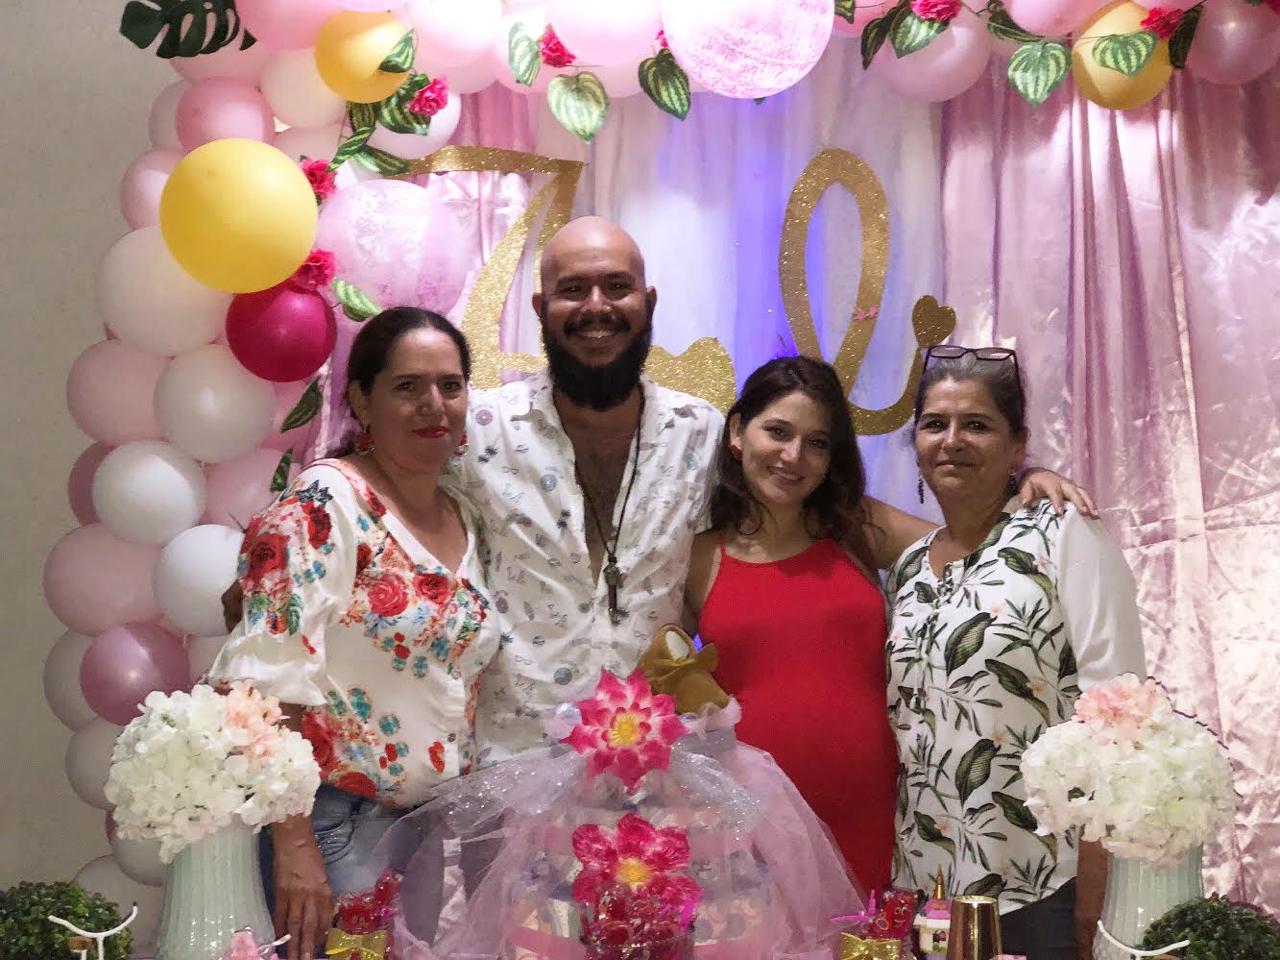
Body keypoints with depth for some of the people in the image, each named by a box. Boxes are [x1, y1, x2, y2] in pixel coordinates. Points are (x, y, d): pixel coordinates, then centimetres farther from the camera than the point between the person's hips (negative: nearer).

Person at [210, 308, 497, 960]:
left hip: (441, 823, 7)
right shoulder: (323, 505, -14)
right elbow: (271, 679, -21)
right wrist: (294, 844, -24)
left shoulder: (465, 520, 8)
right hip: (336, 822, -7)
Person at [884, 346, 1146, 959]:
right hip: (924, 886, 5)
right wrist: (888, 884, 9)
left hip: (1044, 890, -5)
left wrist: (1097, 896, -18)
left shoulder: (1064, 537, -6)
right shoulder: (908, 568, 10)